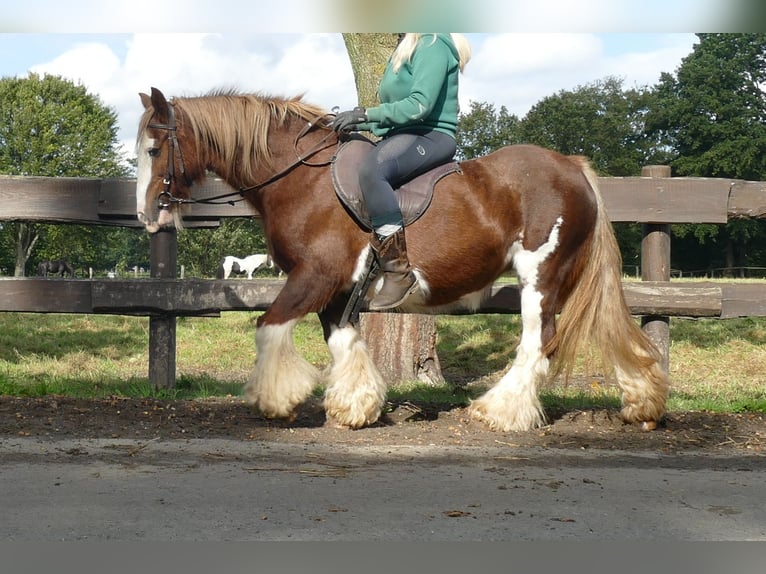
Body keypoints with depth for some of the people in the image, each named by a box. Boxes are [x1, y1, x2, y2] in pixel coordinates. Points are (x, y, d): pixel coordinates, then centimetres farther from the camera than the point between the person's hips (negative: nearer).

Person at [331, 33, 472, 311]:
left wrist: (366, 114, -18)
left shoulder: (432, 45, -9)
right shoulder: (405, 48, 21)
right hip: (401, 135, 11)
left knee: (371, 168, -37)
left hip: (431, 135, -11)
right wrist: (359, 123, 7)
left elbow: (420, 106, -19)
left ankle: (399, 271, -36)